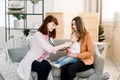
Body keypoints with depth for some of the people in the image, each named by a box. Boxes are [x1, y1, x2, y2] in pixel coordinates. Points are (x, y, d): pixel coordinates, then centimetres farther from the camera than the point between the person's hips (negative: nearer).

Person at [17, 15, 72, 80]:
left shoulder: (48, 35, 9)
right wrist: (64, 45, -22)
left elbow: (51, 49, 1)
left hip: (41, 59, 6)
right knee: (41, 67, -35)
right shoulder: (38, 35, -20)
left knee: (48, 66, -27)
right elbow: (49, 49, -26)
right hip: (31, 60, -6)